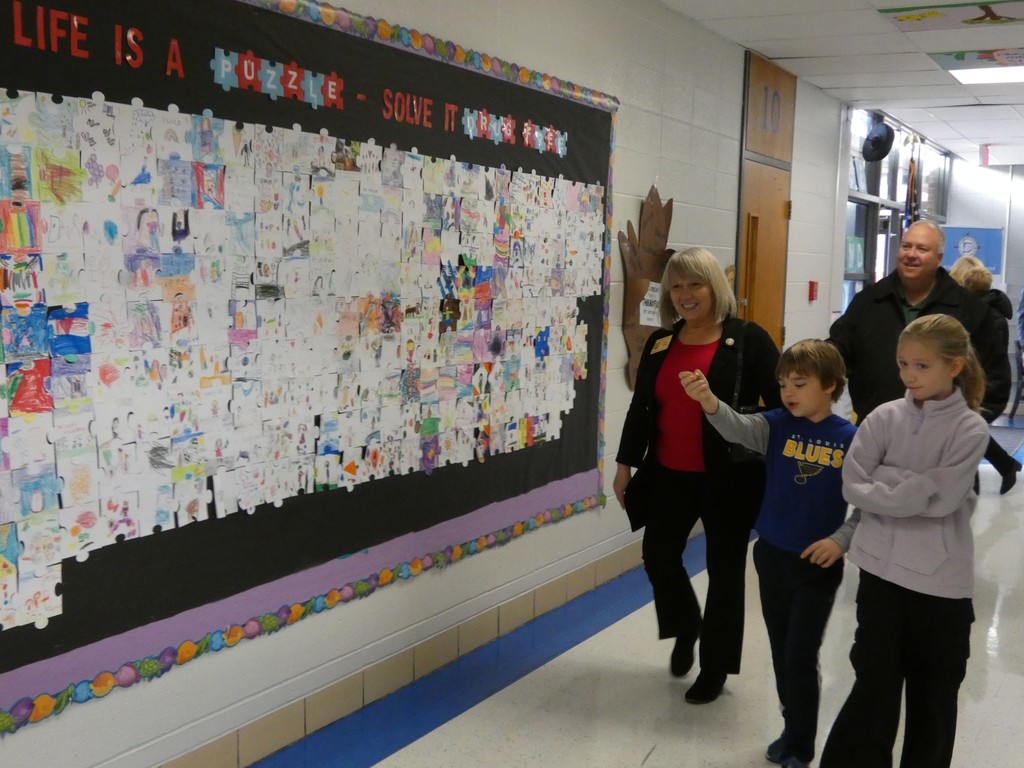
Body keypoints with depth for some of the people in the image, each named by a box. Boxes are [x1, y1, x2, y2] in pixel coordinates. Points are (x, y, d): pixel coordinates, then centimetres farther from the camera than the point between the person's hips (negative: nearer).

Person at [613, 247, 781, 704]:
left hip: (728, 478, -4)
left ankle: (715, 666, 25)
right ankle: (686, 630, 40)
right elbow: (641, 408, 11)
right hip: (669, 475, 5)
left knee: (724, 570, 8)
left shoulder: (749, 339, -7)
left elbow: (780, 406, -7)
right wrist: (626, 464, 10)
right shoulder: (659, 343, 7)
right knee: (659, 557, 11)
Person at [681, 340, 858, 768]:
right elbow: (738, 428, -25)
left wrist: (841, 539, -18)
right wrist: (709, 402, -44)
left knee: (800, 658, 2)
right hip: (771, 557, 4)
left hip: (818, 565, -3)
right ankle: (794, 729, 37)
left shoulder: (849, 439, -10)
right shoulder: (777, 426, -5)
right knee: (782, 653, 17)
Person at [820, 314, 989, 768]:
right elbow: (853, 486, -7)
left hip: (942, 580, -1)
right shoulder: (884, 418, -1)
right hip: (883, 570, 1)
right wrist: (914, 486, -15)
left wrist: (885, 483, -13)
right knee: (874, 687, 5)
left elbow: (942, 498, -18)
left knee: (934, 696, 14)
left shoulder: (970, 428, -7)